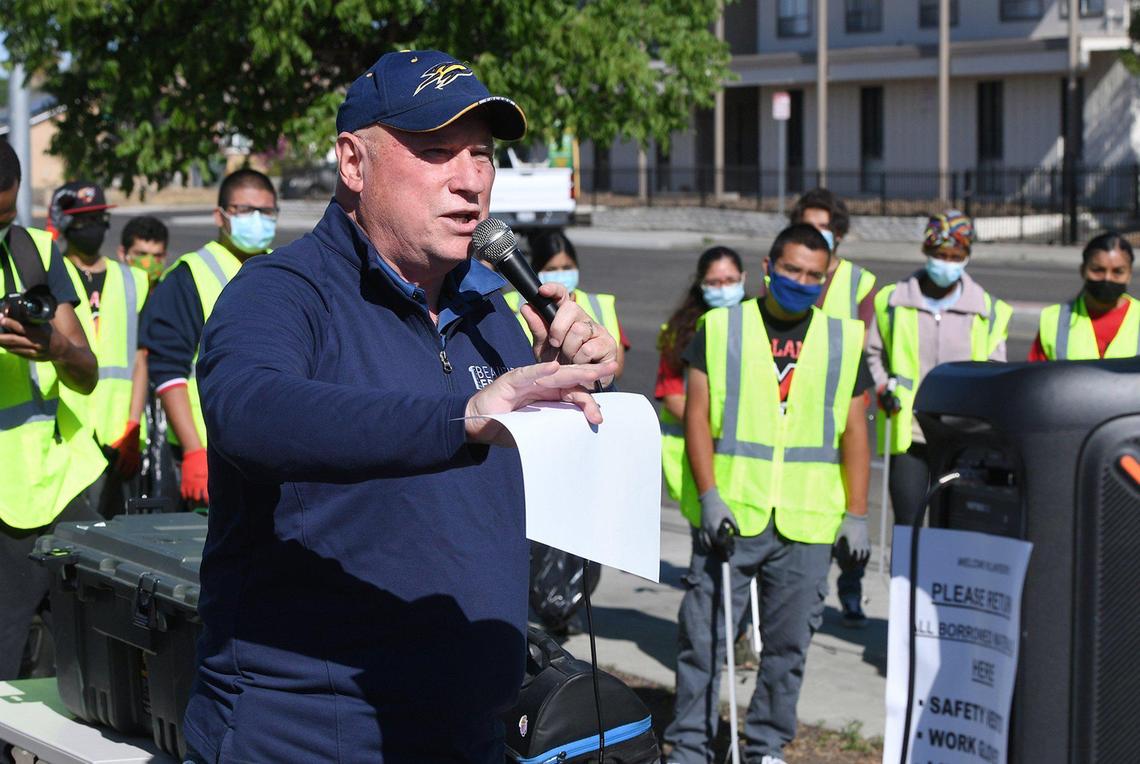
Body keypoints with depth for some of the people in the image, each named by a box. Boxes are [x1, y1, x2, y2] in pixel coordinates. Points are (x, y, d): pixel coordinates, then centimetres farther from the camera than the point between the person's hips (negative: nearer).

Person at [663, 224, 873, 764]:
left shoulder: (844, 340, 10)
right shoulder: (720, 329, 4)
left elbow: (854, 432, 11)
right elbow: (697, 415, 0)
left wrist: (856, 514, 6)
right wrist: (708, 495, -9)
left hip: (807, 521, 2)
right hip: (730, 514, -2)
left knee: (788, 642, 7)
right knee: (705, 633, -1)